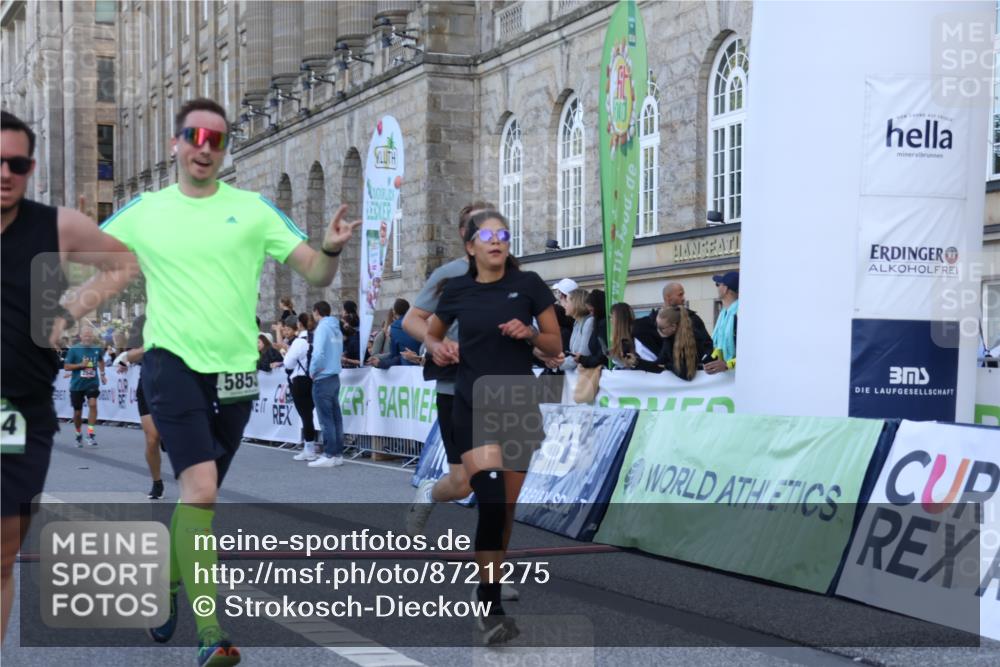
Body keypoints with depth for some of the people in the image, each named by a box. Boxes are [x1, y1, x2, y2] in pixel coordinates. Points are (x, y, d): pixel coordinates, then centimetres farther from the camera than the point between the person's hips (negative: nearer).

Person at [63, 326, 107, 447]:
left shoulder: (97, 348, 0)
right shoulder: (74, 349, -8)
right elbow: (66, 366, -7)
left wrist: (102, 374, 18)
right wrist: (81, 365, -18)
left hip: (92, 383, 0)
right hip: (77, 385, 0)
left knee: (92, 404, -23)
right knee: (77, 412, 9)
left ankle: (90, 433, -18)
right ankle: (78, 435, 33)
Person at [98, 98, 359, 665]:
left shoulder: (253, 209, 4)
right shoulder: (144, 211, 5)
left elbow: (316, 274, 3)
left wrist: (332, 249, -19)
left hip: (234, 369, 2)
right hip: (173, 362, -2)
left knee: (197, 493, 16)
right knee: (201, 487, -20)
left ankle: (166, 586, 43)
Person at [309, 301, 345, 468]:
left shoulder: (322, 328, -12)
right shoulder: (336, 329, 12)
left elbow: (318, 353, -21)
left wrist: (313, 370, -7)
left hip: (322, 379, -8)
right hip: (335, 377, 8)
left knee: (326, 419, -5)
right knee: (336, 417, 9)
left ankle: (329, 455, -5)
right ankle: (338, 453, 11)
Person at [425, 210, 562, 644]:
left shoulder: (528, 284, 1)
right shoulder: (456, 290, 3)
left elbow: (555, 345, 5)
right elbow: (431, 334, 20)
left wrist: (529, 334, -15)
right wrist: (437, 347, -3)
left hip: (519, 407, 2)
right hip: (474, 408, -2)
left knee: (508, 508, 9)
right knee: (491, 502, -18)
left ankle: (489, 586, 27)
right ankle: (492, 607, -13)